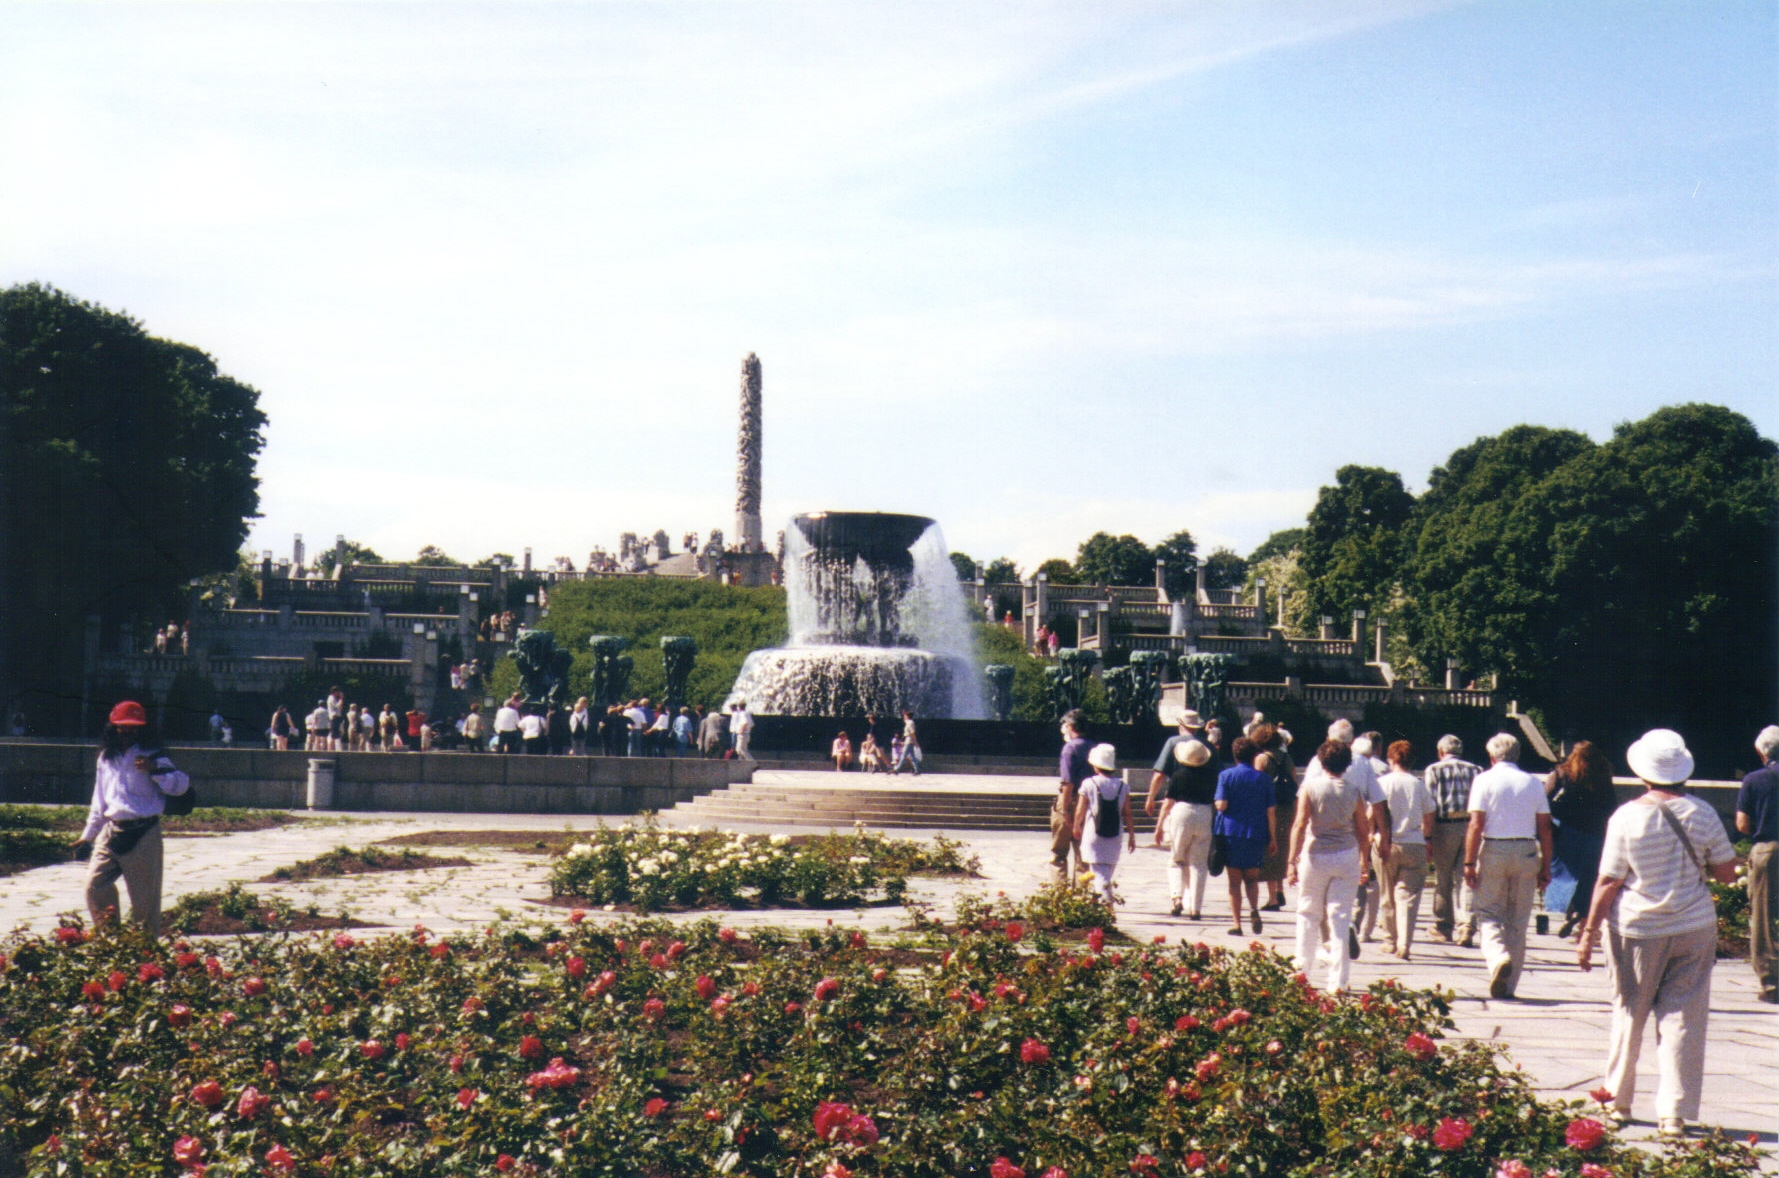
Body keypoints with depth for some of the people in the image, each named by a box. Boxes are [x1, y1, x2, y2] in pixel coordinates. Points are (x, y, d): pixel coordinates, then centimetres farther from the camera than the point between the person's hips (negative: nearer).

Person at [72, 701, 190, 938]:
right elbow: (99, 801, 22)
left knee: (144, 897, 1)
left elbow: (180, 784, -16)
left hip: (143, 834, -5)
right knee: (95, 885, -4)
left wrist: (154, 769, -29)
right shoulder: (106, 758, 14)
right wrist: (87, 835, 20)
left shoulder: (151, 756, -3)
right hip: (111, 831, 5)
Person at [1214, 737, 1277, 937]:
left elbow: (1221, 805, -11)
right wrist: (1273, 838, 6)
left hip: (1231, 832, -1)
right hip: (1256, 835, 1)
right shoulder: (1263, 778, 2)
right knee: (1252, 878, 14)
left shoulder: (1226, 775, -2)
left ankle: (1237, 924, 3)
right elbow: (1271, 811, 0)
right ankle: (1254, 908, -13)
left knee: (1234, 880, 6)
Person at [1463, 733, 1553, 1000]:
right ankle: (1509, 985, 13)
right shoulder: (1534, 783, 8)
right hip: (1526, 852, 3)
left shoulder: (1485, 780, -1)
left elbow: (1476, 823, -9)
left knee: (1488, 913, 6)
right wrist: (1545, 867, 11)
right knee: (1518, 920, 10)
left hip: (1493, 850, -3)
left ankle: (1498, 956, -23)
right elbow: (1545, 828, 6)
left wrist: (1469, 862, -7)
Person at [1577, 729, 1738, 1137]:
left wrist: (1589, 934, -3)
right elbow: (1726, 873, 3)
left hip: (1637, 929, -1)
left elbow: (1608, 883, -9)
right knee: (1683, 1018, 4)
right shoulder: (1702, 814, -4)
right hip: (1694, 927, 1)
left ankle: (1618, 1102, 25)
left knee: (1628, 1014, 14)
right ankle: (1675, 1113, 1)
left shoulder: (1627, 817, -10)